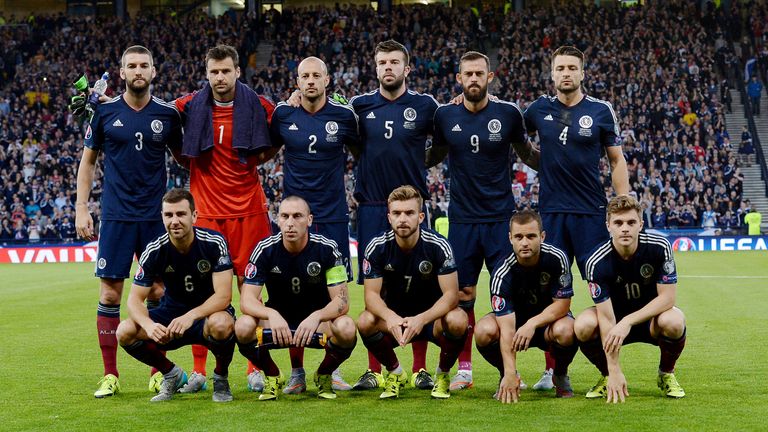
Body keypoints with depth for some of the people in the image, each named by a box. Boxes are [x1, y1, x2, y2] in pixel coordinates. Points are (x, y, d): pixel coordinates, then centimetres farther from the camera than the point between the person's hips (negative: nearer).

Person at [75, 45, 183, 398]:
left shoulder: (168, 114, 3)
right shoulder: (105, 112, 2)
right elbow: (88, 160, 9)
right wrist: (81, 208, 2)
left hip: (155, 216, 1)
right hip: (115, 216, -1)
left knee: (158, 292, 2)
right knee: (110, 294, -1)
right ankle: (110, 375, 9)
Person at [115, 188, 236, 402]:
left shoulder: (214, 243, -19)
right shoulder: (154, 250, -12)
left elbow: (223, 296, -25)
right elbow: (135, 299, -12)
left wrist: (190, 316, -41)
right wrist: (149, 325, -35)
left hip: (209, 313, -3)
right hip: (171, 314, 3)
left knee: (221, 325, -40)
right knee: (125, 332, -22)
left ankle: (221, 377, -5)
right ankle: (172, 375, 6)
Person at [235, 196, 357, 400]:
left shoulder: (327, 249, -14)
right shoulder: (265, 249, -12)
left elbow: (342, 301, -17)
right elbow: (247, 300, -17)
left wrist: (316, 317, -39)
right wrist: (272, 314, -39)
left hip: (318, 323, -1)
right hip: (277, 322, 1)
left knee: (346, 328, -34)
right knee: (244, 326, -31)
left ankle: (324, 375, 1)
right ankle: (272, 376, 1)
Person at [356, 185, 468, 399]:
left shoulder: (439, 246, -17)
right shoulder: (377, 248, -12)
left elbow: (451, 294, -21)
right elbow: (372, 294, -14)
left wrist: (421, 319, -38)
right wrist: (390, 317, -37)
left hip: (432, 318, -1)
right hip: (393, 318, 1)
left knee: (457, 321, -34)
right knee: (365, 322, -30)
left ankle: (443, 374, -2)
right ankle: (395, 372, 0)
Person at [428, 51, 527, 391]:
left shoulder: (508, 114, -3)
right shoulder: (445, 116, 1)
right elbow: (436, 155, 17)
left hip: (501, 218, -1)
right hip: (462, 219, 1)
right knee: (462, 297, 5)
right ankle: (464, 369, 15)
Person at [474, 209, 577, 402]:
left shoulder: (557, 258, -23)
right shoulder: (502, 273, -28)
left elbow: (562, 304, -16)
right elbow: (507, 327, -34)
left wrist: (532, 324, -34)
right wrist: (510, 374, -44)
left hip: (550, 316, 0)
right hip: (516, 318, 0)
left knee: (565, 331, -36)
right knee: (485, 330, -32)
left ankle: (560, 375, -1)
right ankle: (505, 376, 0)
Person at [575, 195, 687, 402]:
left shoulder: (659, 247, -20)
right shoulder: (597, 262, -23)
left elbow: (667, 298, -19)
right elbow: (606, 317, -26)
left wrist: (628, 322, -31)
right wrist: (614, 371, -31)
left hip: (652, 317, 0)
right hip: (616, 318, 0)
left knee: (673, 322, -35)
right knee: (583, 325, -31)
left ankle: (666, 374, -2)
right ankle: (607, 377, 0)